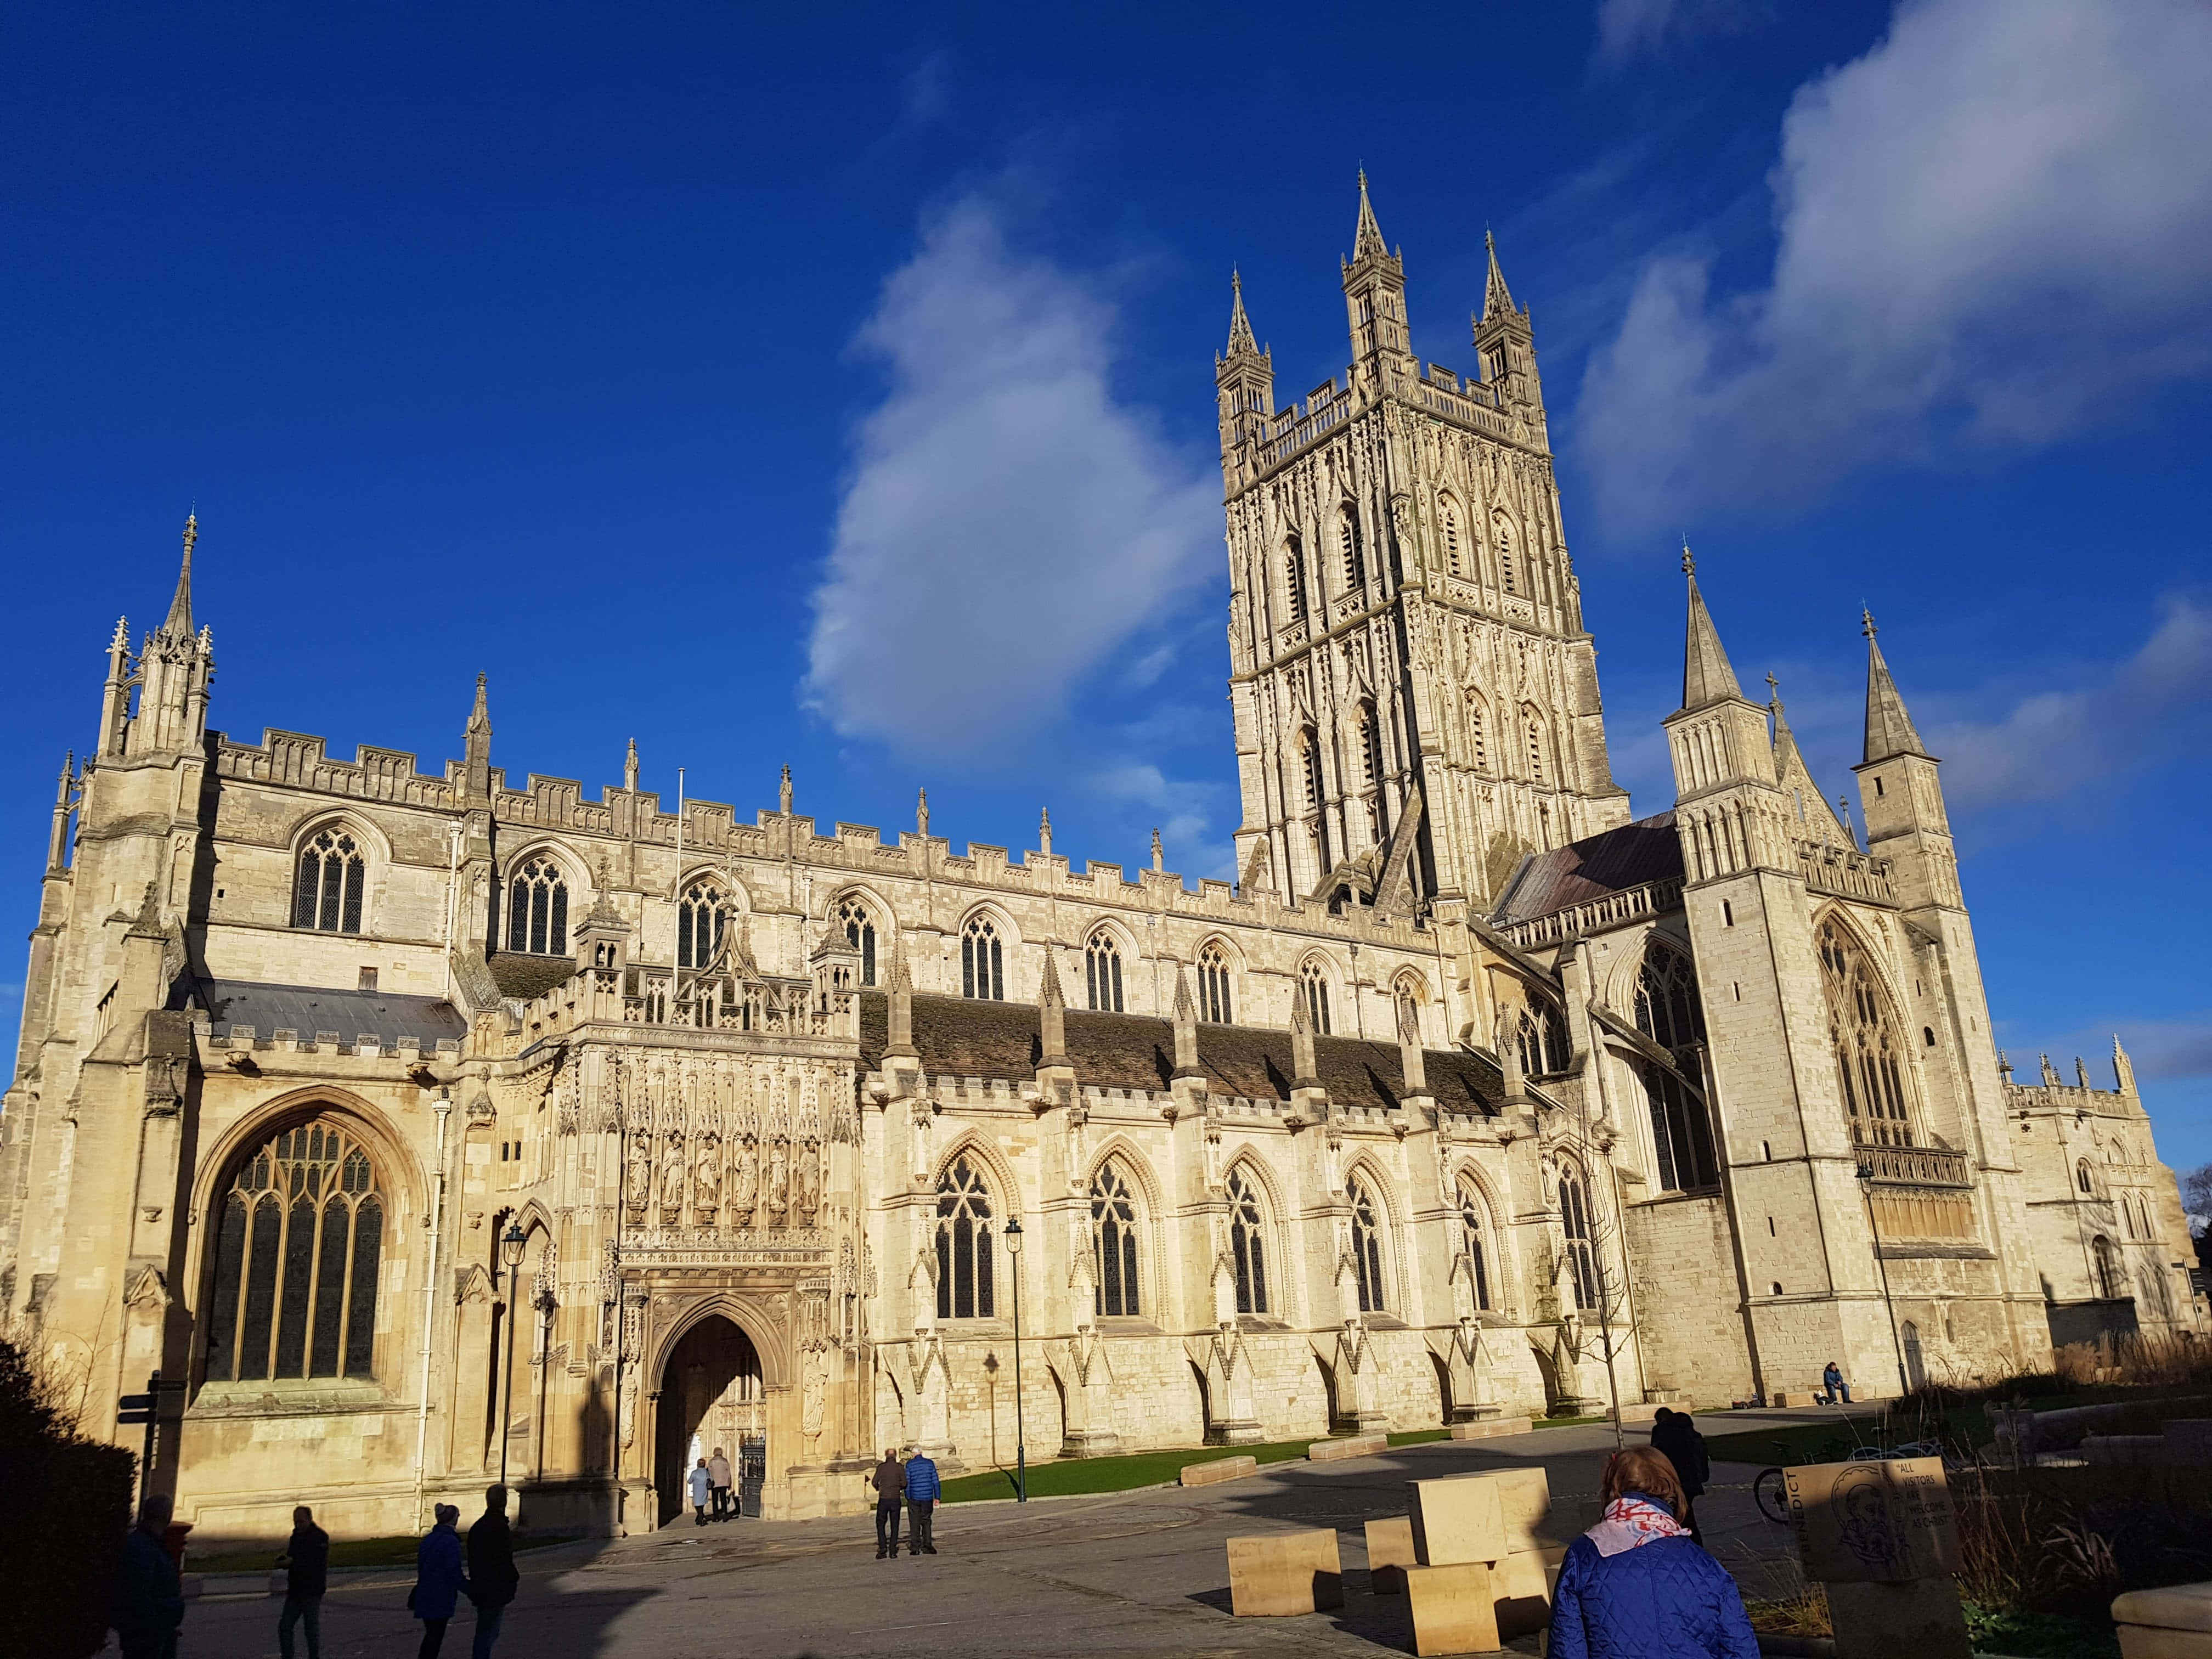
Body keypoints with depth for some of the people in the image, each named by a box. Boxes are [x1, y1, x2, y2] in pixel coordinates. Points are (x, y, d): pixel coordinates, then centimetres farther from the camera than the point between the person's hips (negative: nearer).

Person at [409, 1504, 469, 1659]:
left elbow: (421, 1567, 16)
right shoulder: (451, 1541, -17)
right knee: (436, 1636, 2)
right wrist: (470, 1590, -7)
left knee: (431, 1634, 18)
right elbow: (454, 1573, -18)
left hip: (424, 1595, 8)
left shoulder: (428, 1539, 8)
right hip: (440, 1599, -8)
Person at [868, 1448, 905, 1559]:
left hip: (883, 1500, -1)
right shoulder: (900, 1467, -2)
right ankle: (893, 1550, 6)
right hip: (895, 1499, 1)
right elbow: (904, 1483, -6)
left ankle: (883, 1549, -2)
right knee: (894, 1525, 10)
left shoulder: (881, 1467, -3)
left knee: (880, 1525, 10)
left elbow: (874, 1482, -5)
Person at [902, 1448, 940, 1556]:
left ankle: (915, 1548, 2)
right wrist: (937, 1497, 8)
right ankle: (927, 1546, 9)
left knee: (915, 1523, 5)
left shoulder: (910, 1464, -2)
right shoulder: (930, 1463, 4)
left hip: (914, 1498, -2)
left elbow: (907, 1482, -5)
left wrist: (908, 1498, 0)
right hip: (927, 1498, 2)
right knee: (926, 1522, 13)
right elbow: (936, 1481, 4)